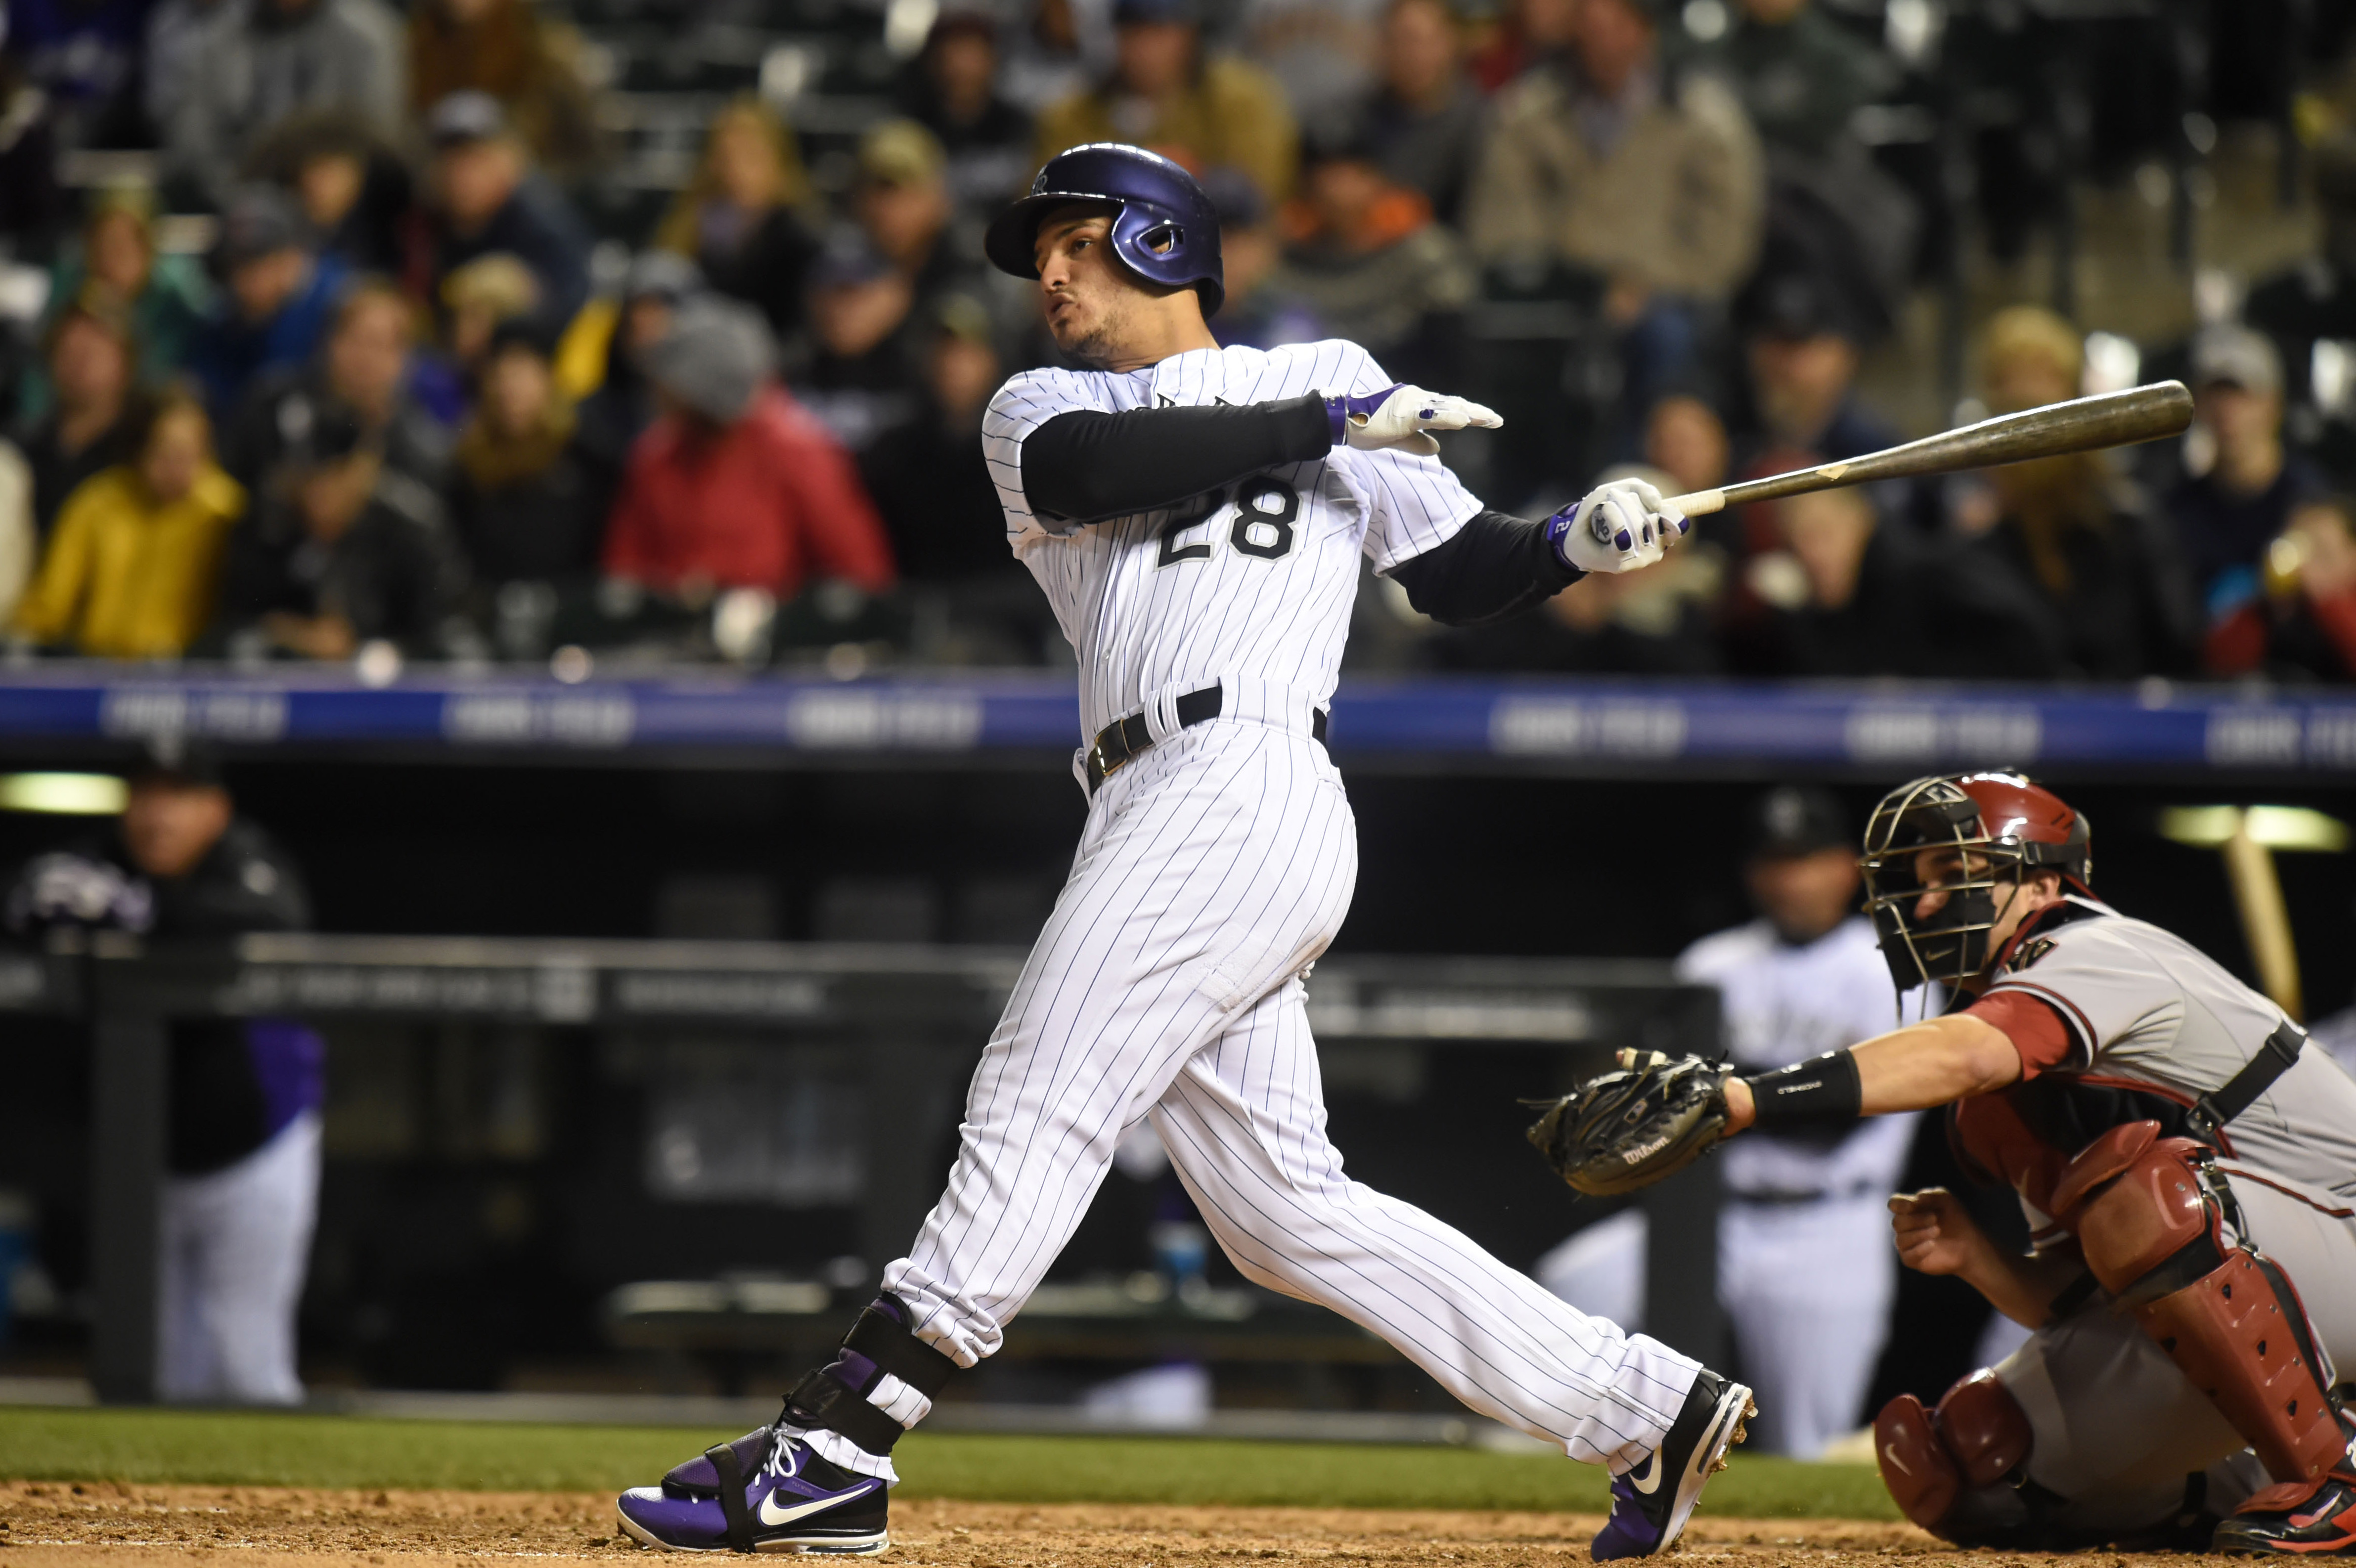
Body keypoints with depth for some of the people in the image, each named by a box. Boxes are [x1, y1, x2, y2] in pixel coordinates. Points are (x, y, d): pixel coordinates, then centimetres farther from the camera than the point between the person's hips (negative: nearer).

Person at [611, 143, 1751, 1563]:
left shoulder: (1329, 379, 14)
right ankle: (1645, 1405, 7)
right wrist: (1333, 424, -4)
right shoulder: (1037, 413, 22)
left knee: (1036, 1119, -11)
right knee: (1283, 1207, 3)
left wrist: (1580, 544, -2)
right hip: (1158, 818, 6)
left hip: (1242, 791, -6)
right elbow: (1091, 467, -2)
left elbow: (1466, 575, 17)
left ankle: (832, 1453, -14)